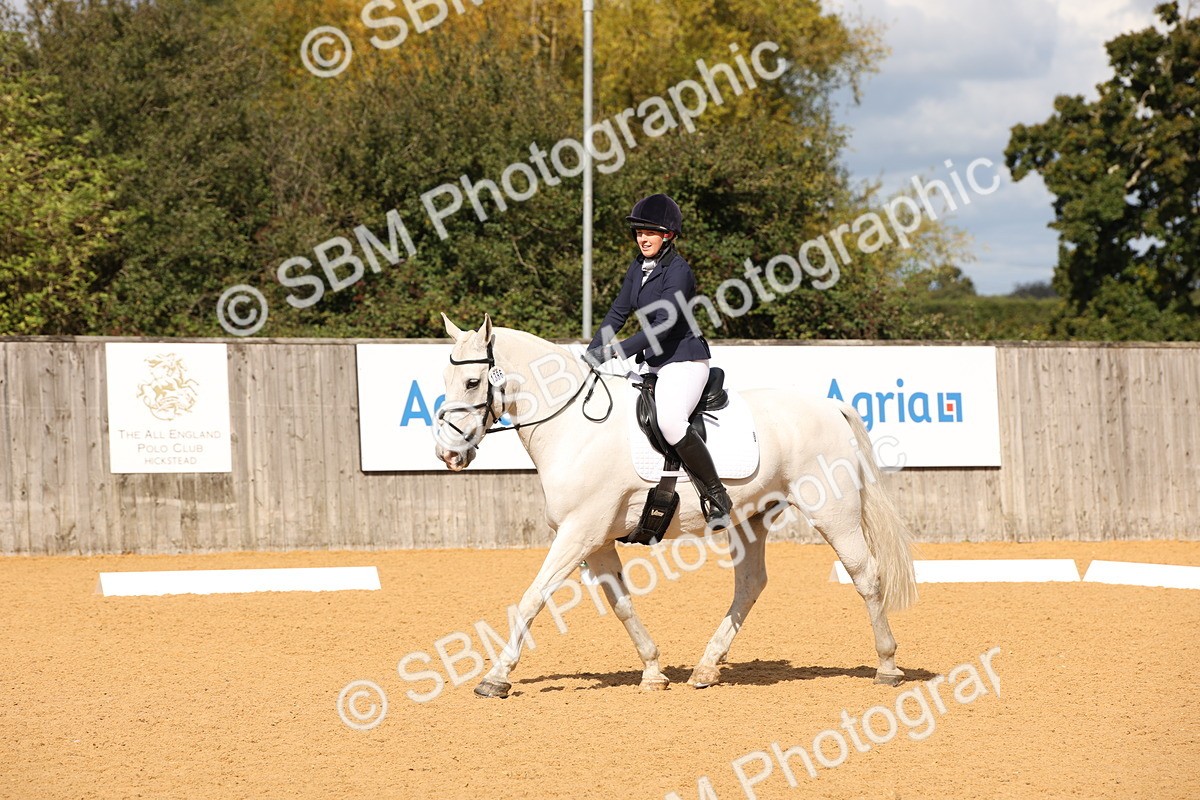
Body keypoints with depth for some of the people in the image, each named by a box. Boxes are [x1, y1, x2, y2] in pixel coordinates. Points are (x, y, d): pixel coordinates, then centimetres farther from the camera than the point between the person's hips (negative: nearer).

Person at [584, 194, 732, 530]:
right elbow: (617, 313, 11)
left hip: (685, 360, -10)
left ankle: (717, 498, -22)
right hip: (652, 364, 10)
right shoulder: (638, 268, 10)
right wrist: (592, 354, -2)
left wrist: (616, 351, -29)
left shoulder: (678, 271, -16)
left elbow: (663, 326, -24)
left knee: (669, 420, -31)